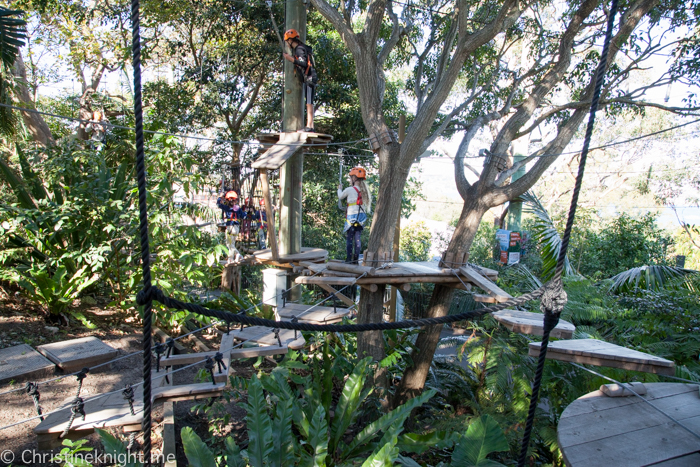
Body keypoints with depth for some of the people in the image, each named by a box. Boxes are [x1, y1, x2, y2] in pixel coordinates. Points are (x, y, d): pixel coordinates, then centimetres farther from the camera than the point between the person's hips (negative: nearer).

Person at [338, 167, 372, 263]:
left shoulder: (350, 190, -11)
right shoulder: (365, 190, 5)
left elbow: (340, 197, 8)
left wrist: (340, 189, 28)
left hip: (352, 217, -6)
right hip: (362, 217, 6)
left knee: (349, 238, 2)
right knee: (357, 237, 9)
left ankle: (348, 259, 4)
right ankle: (356, 259, 11)